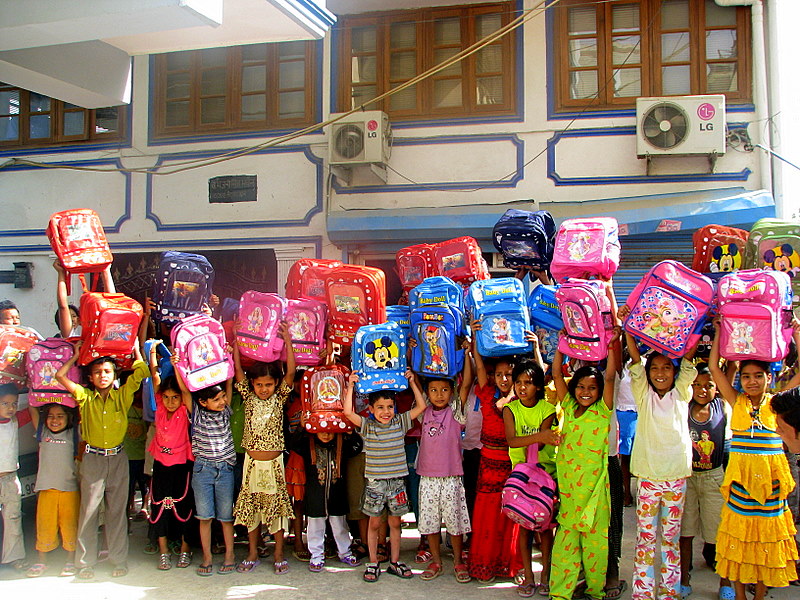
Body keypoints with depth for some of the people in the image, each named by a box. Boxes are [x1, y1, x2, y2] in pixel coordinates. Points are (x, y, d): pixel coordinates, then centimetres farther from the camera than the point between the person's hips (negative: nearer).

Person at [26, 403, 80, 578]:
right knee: (44, 524, 5)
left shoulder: (74, 433, 1)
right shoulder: (42, 432, 7)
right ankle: (41, 561, 20)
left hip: (70, 488, -2)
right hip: (46, 488, 2)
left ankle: (70, 561, 15)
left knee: (70, 524, 2)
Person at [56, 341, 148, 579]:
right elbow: (60, 376, -1)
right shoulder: (85, 397, 4)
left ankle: (119, 560, 13)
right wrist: (76, 355, 8)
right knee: (89, 510, 1)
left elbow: (141, 372, 0)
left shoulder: (123, 396, 4)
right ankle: (86, 563, 11)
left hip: (117, 459, 0)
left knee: (117, 510, 5)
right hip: (92, 459, 0)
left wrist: (136, 350, 9)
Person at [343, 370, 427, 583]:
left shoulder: (399, 423, 4)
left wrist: (412, 383, 2)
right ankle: (373, 563, 17)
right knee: (374, 522, 5)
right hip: (375, 481, -2)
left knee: (395, 522, 10)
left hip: (397, 480, 2)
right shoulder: (367, 426, -3)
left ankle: (394, 562, 21)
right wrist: (351, 386, -15)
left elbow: (421, 406, 6)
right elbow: (348, 412, -16)